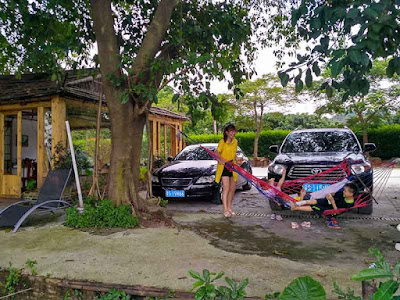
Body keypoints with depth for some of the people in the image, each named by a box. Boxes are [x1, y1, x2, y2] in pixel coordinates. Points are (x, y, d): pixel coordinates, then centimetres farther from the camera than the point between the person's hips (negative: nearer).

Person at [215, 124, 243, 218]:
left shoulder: (235, 141, 9)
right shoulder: (222, 142, -11)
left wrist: (238, 160, 0)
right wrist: (220, 160, -28)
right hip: (224, 167, -7)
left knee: (232, 188, 11)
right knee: (226, 188, -12)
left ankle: (229, 207, 24)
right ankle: (225, 210, -8)